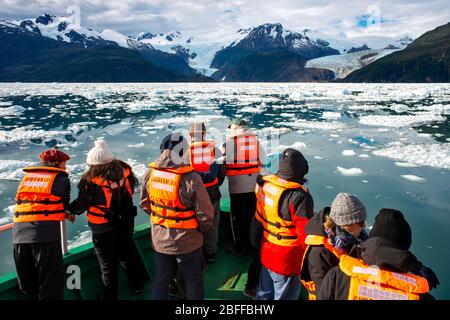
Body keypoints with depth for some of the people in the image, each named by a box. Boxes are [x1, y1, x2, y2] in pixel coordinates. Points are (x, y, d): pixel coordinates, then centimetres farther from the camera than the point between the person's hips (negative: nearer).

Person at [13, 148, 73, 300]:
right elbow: (64, 205, 13)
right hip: (46, 234, -5)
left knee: (27, 285, 18)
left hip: (19, 235, 5)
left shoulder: (26, 176, 20)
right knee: (50, 284, 5)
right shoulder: (61, 179, 6)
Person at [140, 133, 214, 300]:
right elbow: (205, 213, -19)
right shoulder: (191, 178, -27)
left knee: (161, 279, 23)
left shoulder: (150, 173, -10)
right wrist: (204, 227, 2)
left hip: (159, 239, 5)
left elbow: (144, 204, 4)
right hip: (187, 242, -4)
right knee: (193, 280, 18)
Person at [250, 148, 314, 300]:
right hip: (288, 260, -7)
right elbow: (307, 233, -23)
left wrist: (256, 240, 19)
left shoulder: (265, 184, -6)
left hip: (266, 252, 7)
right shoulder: (298, 196, -28)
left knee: (265, 293, 24)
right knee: (284, 295, 13)